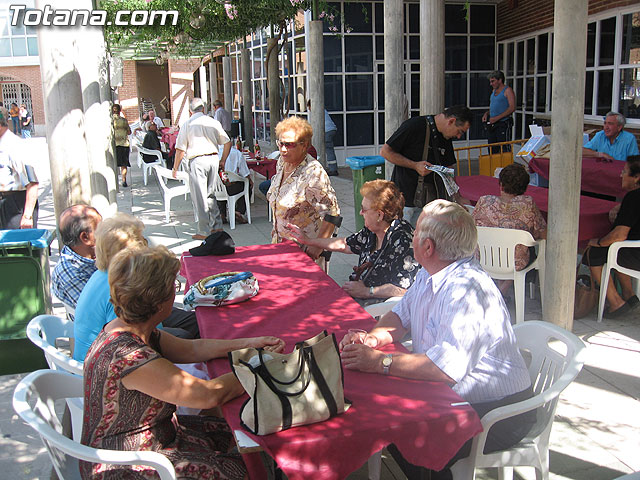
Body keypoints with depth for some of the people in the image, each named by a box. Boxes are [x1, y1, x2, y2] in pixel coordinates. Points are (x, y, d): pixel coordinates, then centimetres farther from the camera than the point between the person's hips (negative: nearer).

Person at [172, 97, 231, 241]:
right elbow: (227, 142, 10)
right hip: (213, 159, 4)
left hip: (197, 161, -4)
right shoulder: (214, 122, 7)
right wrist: (222, 161, 21)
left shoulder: (187, 125, -3)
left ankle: (204, 232, 5)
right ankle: (217, 225, 20)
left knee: (199, 197, 2)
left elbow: (180, 149, -4)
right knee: (209, 194, 18)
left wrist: (175, 168, 6)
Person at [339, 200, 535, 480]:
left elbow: (449, 367, -34)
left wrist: (380, 362, -28)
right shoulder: (428, 276, 4)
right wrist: (372, 339, -9)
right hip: (451, 398, 9)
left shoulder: (466, 289, -27)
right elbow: (401, 316, 13)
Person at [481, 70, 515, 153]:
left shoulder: (508, 90, -4)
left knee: (505, 151, -8)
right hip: (491, 125, 8)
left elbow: (512, 108, -14)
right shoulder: (494, 91, 19)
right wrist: (486, 114, 7)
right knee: (492, 151, 8)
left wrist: (497, 118, -18)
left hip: (503, 125, -8)